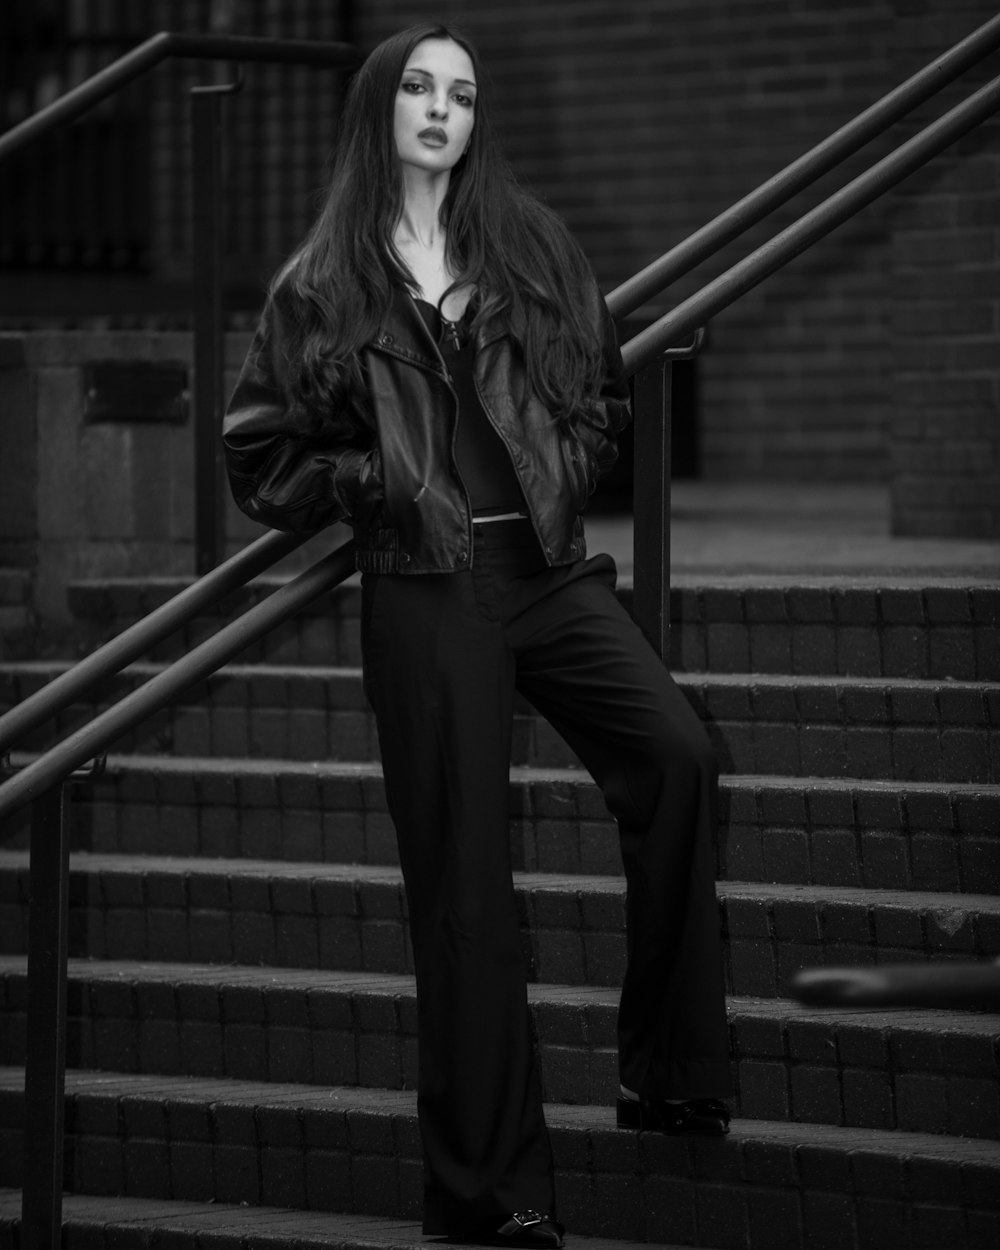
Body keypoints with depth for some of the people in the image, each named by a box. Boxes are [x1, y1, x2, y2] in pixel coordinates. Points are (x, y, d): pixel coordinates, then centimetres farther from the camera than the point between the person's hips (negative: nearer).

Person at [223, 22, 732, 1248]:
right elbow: (263, 454, 8)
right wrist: (373, 479, -6)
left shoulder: (530, 247, 8)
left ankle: (665, 1071, -9)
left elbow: (601, 391, 17)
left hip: (549, 564, 2)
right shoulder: (323, 283, 3)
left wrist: (563, 475, 0)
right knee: (463, 881, -3)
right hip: (423, 585, -2)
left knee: (676, 754, -22)